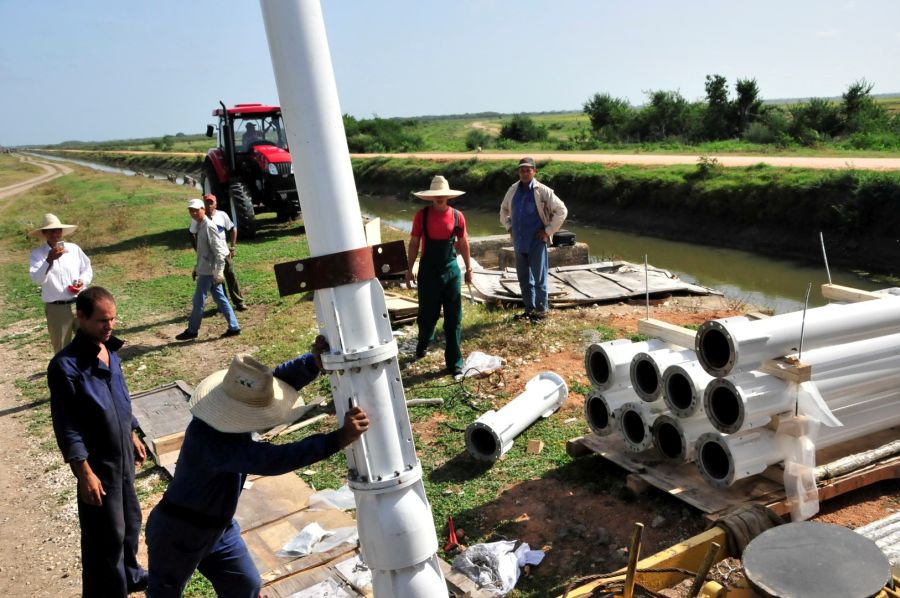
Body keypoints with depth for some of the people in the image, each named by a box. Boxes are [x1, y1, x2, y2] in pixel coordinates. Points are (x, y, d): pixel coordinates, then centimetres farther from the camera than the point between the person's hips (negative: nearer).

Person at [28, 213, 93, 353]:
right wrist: (49, 260, -31)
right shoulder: (37, 254, -4)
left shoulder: (74, 248, 5)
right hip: (56, 309, -2)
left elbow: (87, 269, 13)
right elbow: (37, 279, -18)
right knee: (62, 349, 7)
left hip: (79, 304, 2)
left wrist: (82, 281, -7)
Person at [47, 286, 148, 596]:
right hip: (97, 463, -8)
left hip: (123, 455, 8)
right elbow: (66, 426, -21)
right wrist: (85, 473, -20)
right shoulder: (66, 365, -23)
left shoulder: (110, 352, 1)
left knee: (130, 520, 23)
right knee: (107, 535, 5)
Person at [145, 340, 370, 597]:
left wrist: (316, 360, -42)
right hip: (178, 533, -7)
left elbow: (281, 377, -19)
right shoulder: (208, 440, -40)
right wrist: (338, 439, -56)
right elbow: (270, 460, -50)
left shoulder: (238, 401, -17)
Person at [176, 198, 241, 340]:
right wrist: (197, 267, 23)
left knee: (198, 300, 1)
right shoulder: (200, 226, 12)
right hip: (205, 269, 9)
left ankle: (192, 331, 14)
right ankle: (234, 327, 13)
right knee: (220, 298, 10)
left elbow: (218, 251, -21)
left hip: (209, 271, -9)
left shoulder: (209, 226, -17)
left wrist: (218, 272, -23)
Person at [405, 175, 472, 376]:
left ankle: (454, 362, 9)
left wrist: (468, 268, 10)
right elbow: (414, 243, 2)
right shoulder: (422, 215, -3)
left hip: (451, 271, 1)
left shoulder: (457, 216, -1)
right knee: (428, 313, 8)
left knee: (453, 318, 1)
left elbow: (463, 243, 9)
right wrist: (409, 269, 1)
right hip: (428, 271, -1)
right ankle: (423, 343, 41)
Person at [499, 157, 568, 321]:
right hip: (519, 242, 6)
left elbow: (561, 211, -9)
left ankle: (541, 310, 12)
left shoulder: (543, 191, -10)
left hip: (536, 241, -5)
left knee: (539, 278, 1)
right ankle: (529, 309, 25)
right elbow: (504, 209, 24)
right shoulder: (513, 190, 6)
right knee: (524, 278, 13)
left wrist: (548, 230, -10)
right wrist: (508, 226, 12)